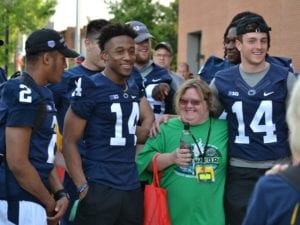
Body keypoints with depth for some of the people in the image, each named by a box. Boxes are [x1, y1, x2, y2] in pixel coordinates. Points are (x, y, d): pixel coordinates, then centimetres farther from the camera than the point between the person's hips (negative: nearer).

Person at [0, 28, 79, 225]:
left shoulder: (41, 94, 13)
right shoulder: (25, 98, -17)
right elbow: (18, 163, -21)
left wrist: (60, 193, 5)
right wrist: (50, 202, -10)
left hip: (33, 200, 9)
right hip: (21, 203, -9)